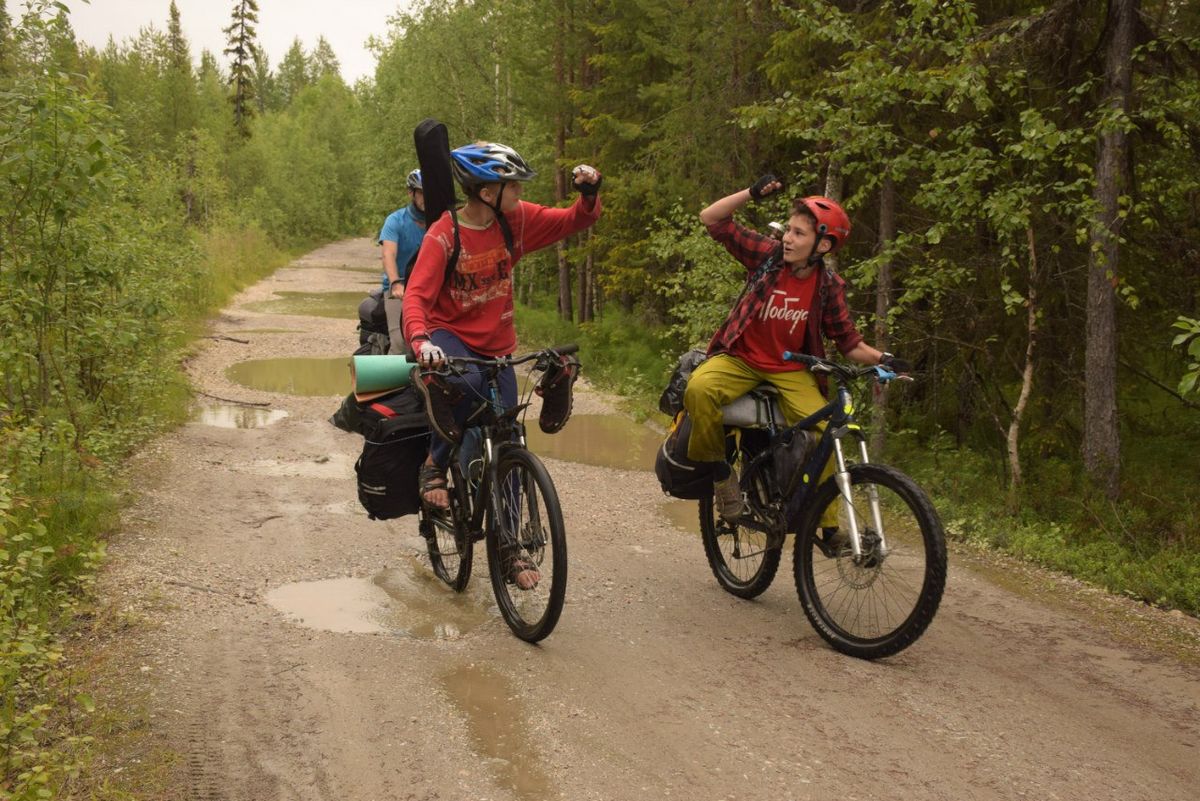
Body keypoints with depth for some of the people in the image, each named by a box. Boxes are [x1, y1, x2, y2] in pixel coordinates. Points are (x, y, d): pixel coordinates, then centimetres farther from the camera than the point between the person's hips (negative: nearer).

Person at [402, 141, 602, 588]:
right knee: (465, 385, -39)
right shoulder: (443, 236, -18)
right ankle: (435, 466, -12)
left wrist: (589, 192, -22)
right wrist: (420, 339, -45)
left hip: (496, 348, 4)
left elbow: (574, 221, -1)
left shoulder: (516, 220, -6)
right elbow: (416, 294, -26)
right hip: (449, 337, -4)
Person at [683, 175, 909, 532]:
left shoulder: (829, 286, -4)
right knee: (699, 388, -32)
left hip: (790, 371, 1)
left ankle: (828, 523, -2)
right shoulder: (768, 254, -7)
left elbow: (847, 339, 2)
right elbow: (712, 219, -8)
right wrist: (753, 193, -20)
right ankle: (714, 466, -9)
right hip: (740, 359, -1)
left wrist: (881, 359, -15)